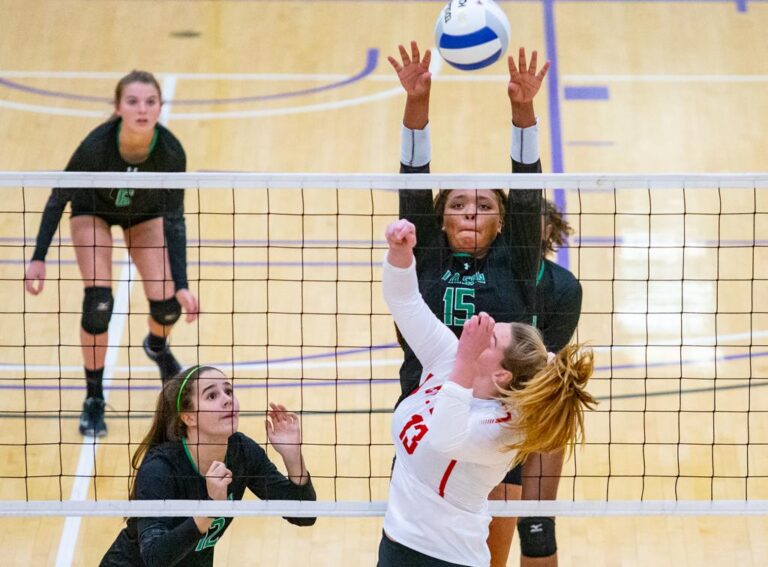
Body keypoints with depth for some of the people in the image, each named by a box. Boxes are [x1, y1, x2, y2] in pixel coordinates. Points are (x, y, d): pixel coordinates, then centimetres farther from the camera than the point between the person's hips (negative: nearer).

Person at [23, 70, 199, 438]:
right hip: (93, 211, -2)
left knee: (166, 304, -7)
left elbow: (173, 221, -27)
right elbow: (59, 197, -25)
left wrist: (181, 285, -35)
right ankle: (93, 400, 0)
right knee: (99, 302, -18)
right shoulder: (97, 145, -39)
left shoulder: (171, 152, -35)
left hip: (145, 213, 2)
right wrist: (38, 258, -30)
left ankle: (157, 345, 32)